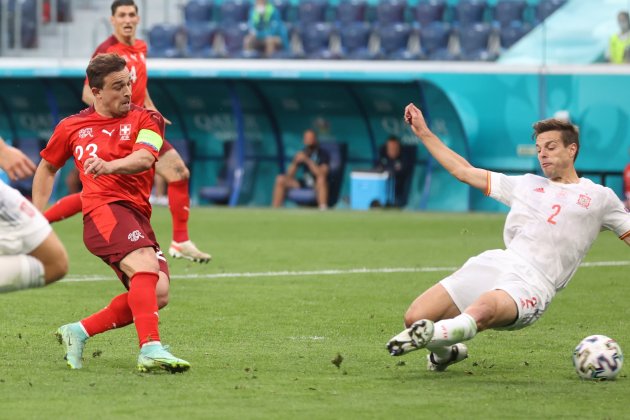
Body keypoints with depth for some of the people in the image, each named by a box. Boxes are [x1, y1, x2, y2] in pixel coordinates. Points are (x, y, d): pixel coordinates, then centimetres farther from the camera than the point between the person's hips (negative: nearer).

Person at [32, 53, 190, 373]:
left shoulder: (146, 119, 11)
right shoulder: (71, 128, 14)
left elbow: (144, 158, -11)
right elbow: (47, 168, 30)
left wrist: (110, 165, -31)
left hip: (138, 216, 3)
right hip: (104, 209, -3)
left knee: (158, 293, -15)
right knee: (146, 265, -31)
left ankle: (79, 331, 1)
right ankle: (150, 348, -44)